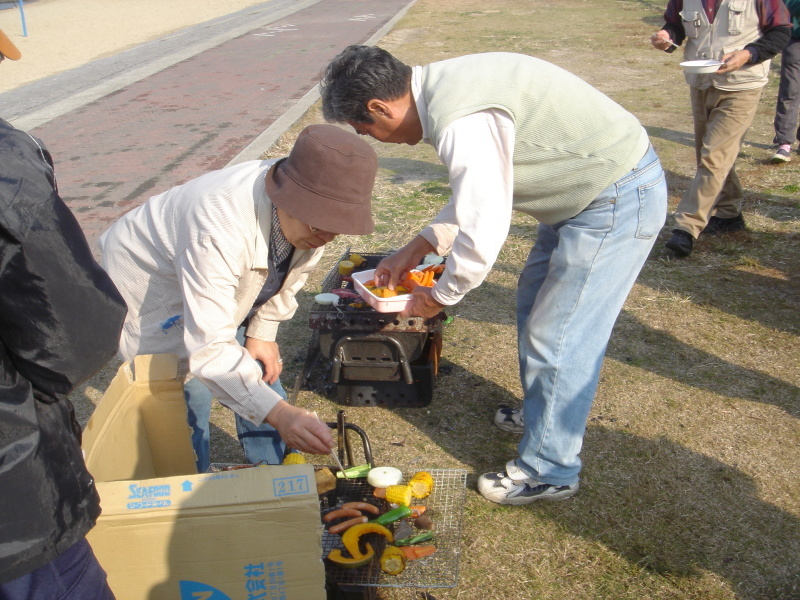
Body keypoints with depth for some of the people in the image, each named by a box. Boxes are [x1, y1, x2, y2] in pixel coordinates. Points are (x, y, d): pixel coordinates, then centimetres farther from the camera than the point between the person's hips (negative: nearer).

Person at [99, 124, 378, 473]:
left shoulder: (307, 215, -23)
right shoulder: (219, 228, -45)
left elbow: (291, 273, 0)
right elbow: (209, 349, -46)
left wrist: (263, 332, 0)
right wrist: (279, 414, -53)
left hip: (233, 284, 6)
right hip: (151, 291, -6)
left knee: (261, 371, 6)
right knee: (187, 395, -7)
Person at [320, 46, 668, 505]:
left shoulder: (461, 124, -29)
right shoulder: (444, 88, 4)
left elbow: (484, 233, -25)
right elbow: (477, 194, 15)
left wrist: (438, 297, -8)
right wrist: (416, 250, 14)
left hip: (618, 203, -10)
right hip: (592, 187, 10)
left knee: (558, 340, -2)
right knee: (535, 301, 22)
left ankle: (548, 472, 17)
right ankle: (542, 413, 43)